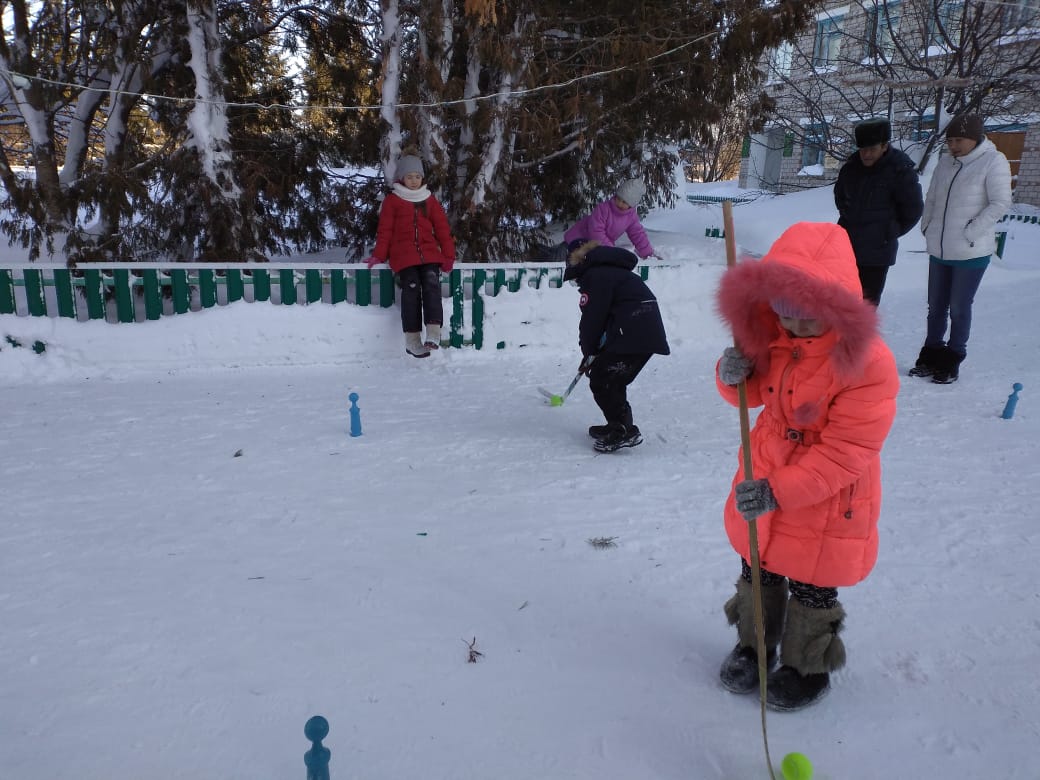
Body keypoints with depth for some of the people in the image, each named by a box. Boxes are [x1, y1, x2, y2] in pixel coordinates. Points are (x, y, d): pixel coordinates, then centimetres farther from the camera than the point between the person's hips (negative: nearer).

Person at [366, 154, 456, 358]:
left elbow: (442, 228, 15)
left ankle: (433, 332, -32)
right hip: (403, 254, -2)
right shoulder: (392, 201, 12)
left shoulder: (429, 200, 19)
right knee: (411, 287, -23)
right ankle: (412, 339, -22)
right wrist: (379, 256, 0)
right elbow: (385, 230, 10)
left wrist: (448, 255, 6)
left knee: (432, 283, -25)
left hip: (429, 252, 2)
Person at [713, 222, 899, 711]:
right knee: (757, 571, 23)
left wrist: (779, 490, -34)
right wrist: (734, 376, -17)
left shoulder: (868, 364, -27)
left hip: (827, 503, -5)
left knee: (810, 589, 15)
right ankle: (753, 646, 48)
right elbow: (754, 394, 7)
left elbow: (844, 454, -27)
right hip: (764, 478, 6)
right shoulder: (774, 337, -9)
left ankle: (807, 666, 41)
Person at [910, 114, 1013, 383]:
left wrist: (970, 233, -17)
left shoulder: (993, 162, -9)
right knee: (936, 306, 14)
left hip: (970, 252, -6)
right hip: (939, 250, 6)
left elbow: (1000, 203, -14)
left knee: (959, 308, 1)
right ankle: (931, 355, 27)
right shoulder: (946, 162, 7)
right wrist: (927, 227, 5)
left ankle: (952, 361, 14)